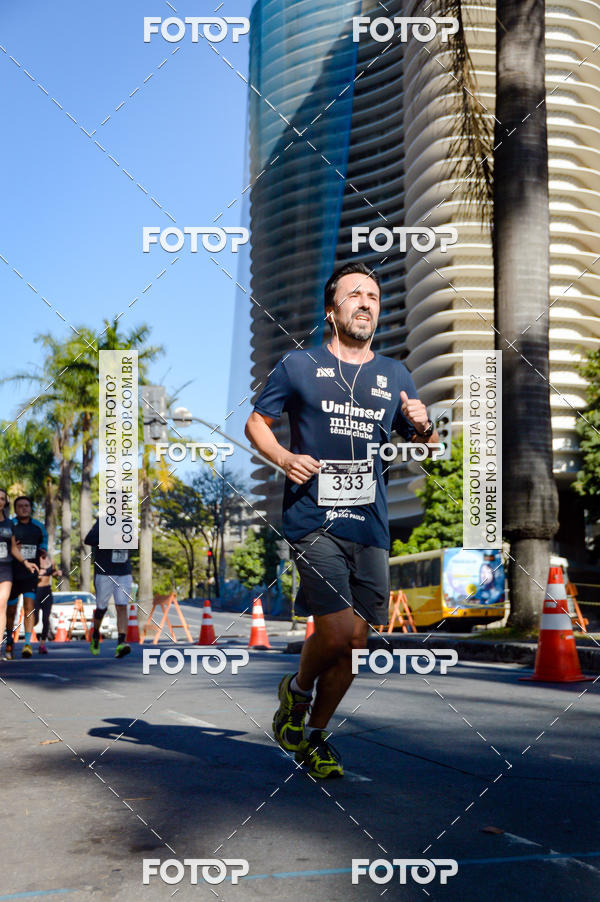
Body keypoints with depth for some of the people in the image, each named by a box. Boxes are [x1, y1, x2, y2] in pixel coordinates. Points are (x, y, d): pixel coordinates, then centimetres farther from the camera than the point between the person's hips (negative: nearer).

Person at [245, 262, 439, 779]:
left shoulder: (396, 376, 15)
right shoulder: (299, 366, 4)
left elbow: (426, 448, 20)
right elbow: (256, 421, 10)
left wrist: (423, 426, -3)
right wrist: (284, 458, -9)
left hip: (371, 526, 5)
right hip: (314, 520, -4)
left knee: (355, 642, 6)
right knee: (337, 632, -17)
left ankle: (314, 736, 27)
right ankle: (296, 691, 16)